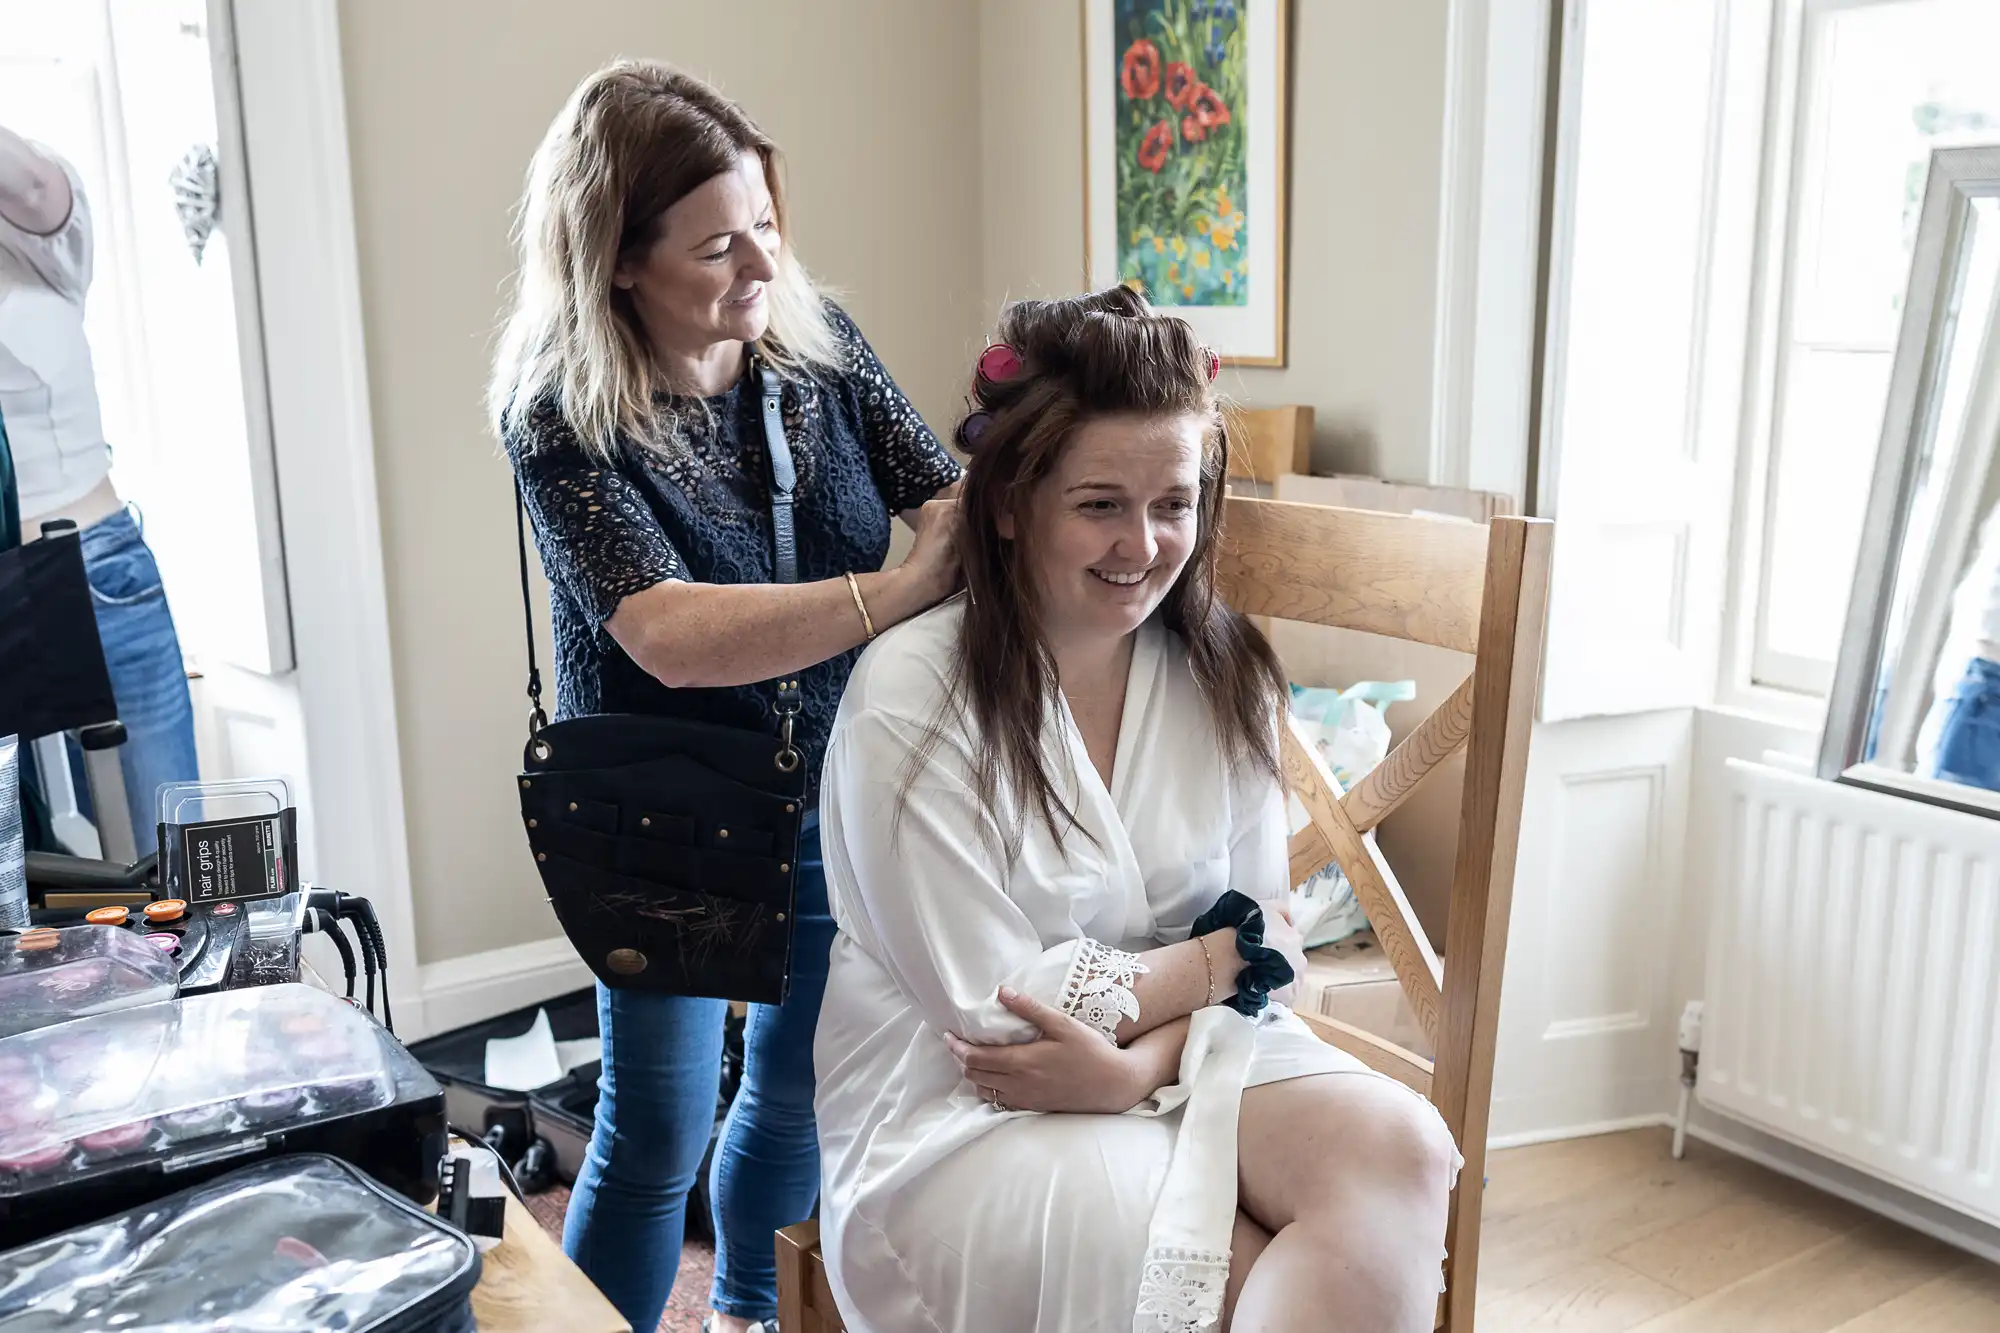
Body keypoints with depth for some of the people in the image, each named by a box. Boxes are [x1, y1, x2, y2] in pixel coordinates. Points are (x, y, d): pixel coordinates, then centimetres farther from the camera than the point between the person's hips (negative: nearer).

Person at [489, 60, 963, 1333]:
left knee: (798, 1083, 20)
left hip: (838, 795, 5)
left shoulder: (817, 341, -8)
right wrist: (900, 590, -40)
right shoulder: (562, 415, -21)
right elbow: (673, 636, -33)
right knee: (657, 1133, 3)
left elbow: (946, 495, -7)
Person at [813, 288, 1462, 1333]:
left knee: (1400, 1152, -23)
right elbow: (1000, 1010, -15)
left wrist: (1137, 1059, -18)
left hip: (1180, 1056, 5)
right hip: (954, 1120, -5)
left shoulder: (1221, 669, 0)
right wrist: (1220, 955, -8)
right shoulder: (909, 698, -16)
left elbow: (1266, 942, 1)